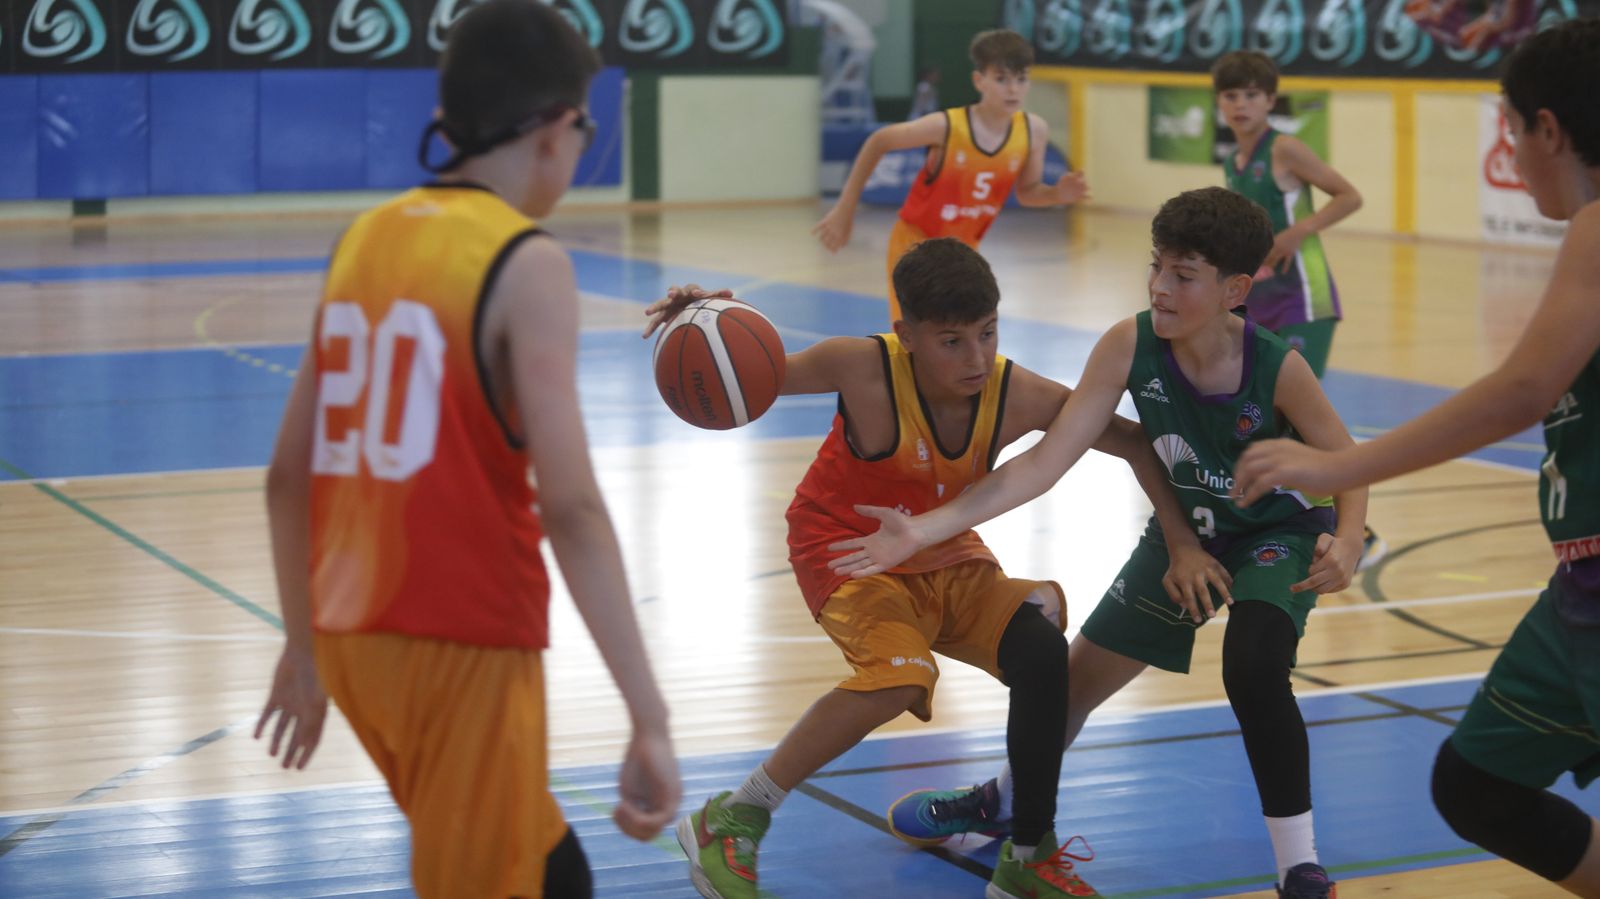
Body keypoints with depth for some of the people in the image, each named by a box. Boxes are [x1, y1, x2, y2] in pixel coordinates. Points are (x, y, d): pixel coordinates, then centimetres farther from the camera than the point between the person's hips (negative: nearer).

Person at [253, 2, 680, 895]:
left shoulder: (366, 237, 9)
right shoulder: (526, 264, -11)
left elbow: (289, 476, 13)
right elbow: (571, 506, -20)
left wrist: (304, 648, 23)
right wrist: (651, 719, -21)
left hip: (354, 637, 7)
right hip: (463, 644, -7)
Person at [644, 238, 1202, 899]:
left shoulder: (1021, 397, -19)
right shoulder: (865, 368, -27)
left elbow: (1134, 444, -5)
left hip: (949, 560, 5)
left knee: (1043, 651, -19)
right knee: (898, 676, -32)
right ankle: (727, 824, -15)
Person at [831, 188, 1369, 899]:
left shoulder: (1277, 367, -31)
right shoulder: (1130, 346, -25)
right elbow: (1046, 462, -27)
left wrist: (1346, 545, -38)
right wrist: (924, 530, -36)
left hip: (1279, 532, -4)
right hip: (1186, 531, 4)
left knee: (1253, 672, -30)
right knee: (1078, 675, 12)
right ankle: (1005, 802, 44)